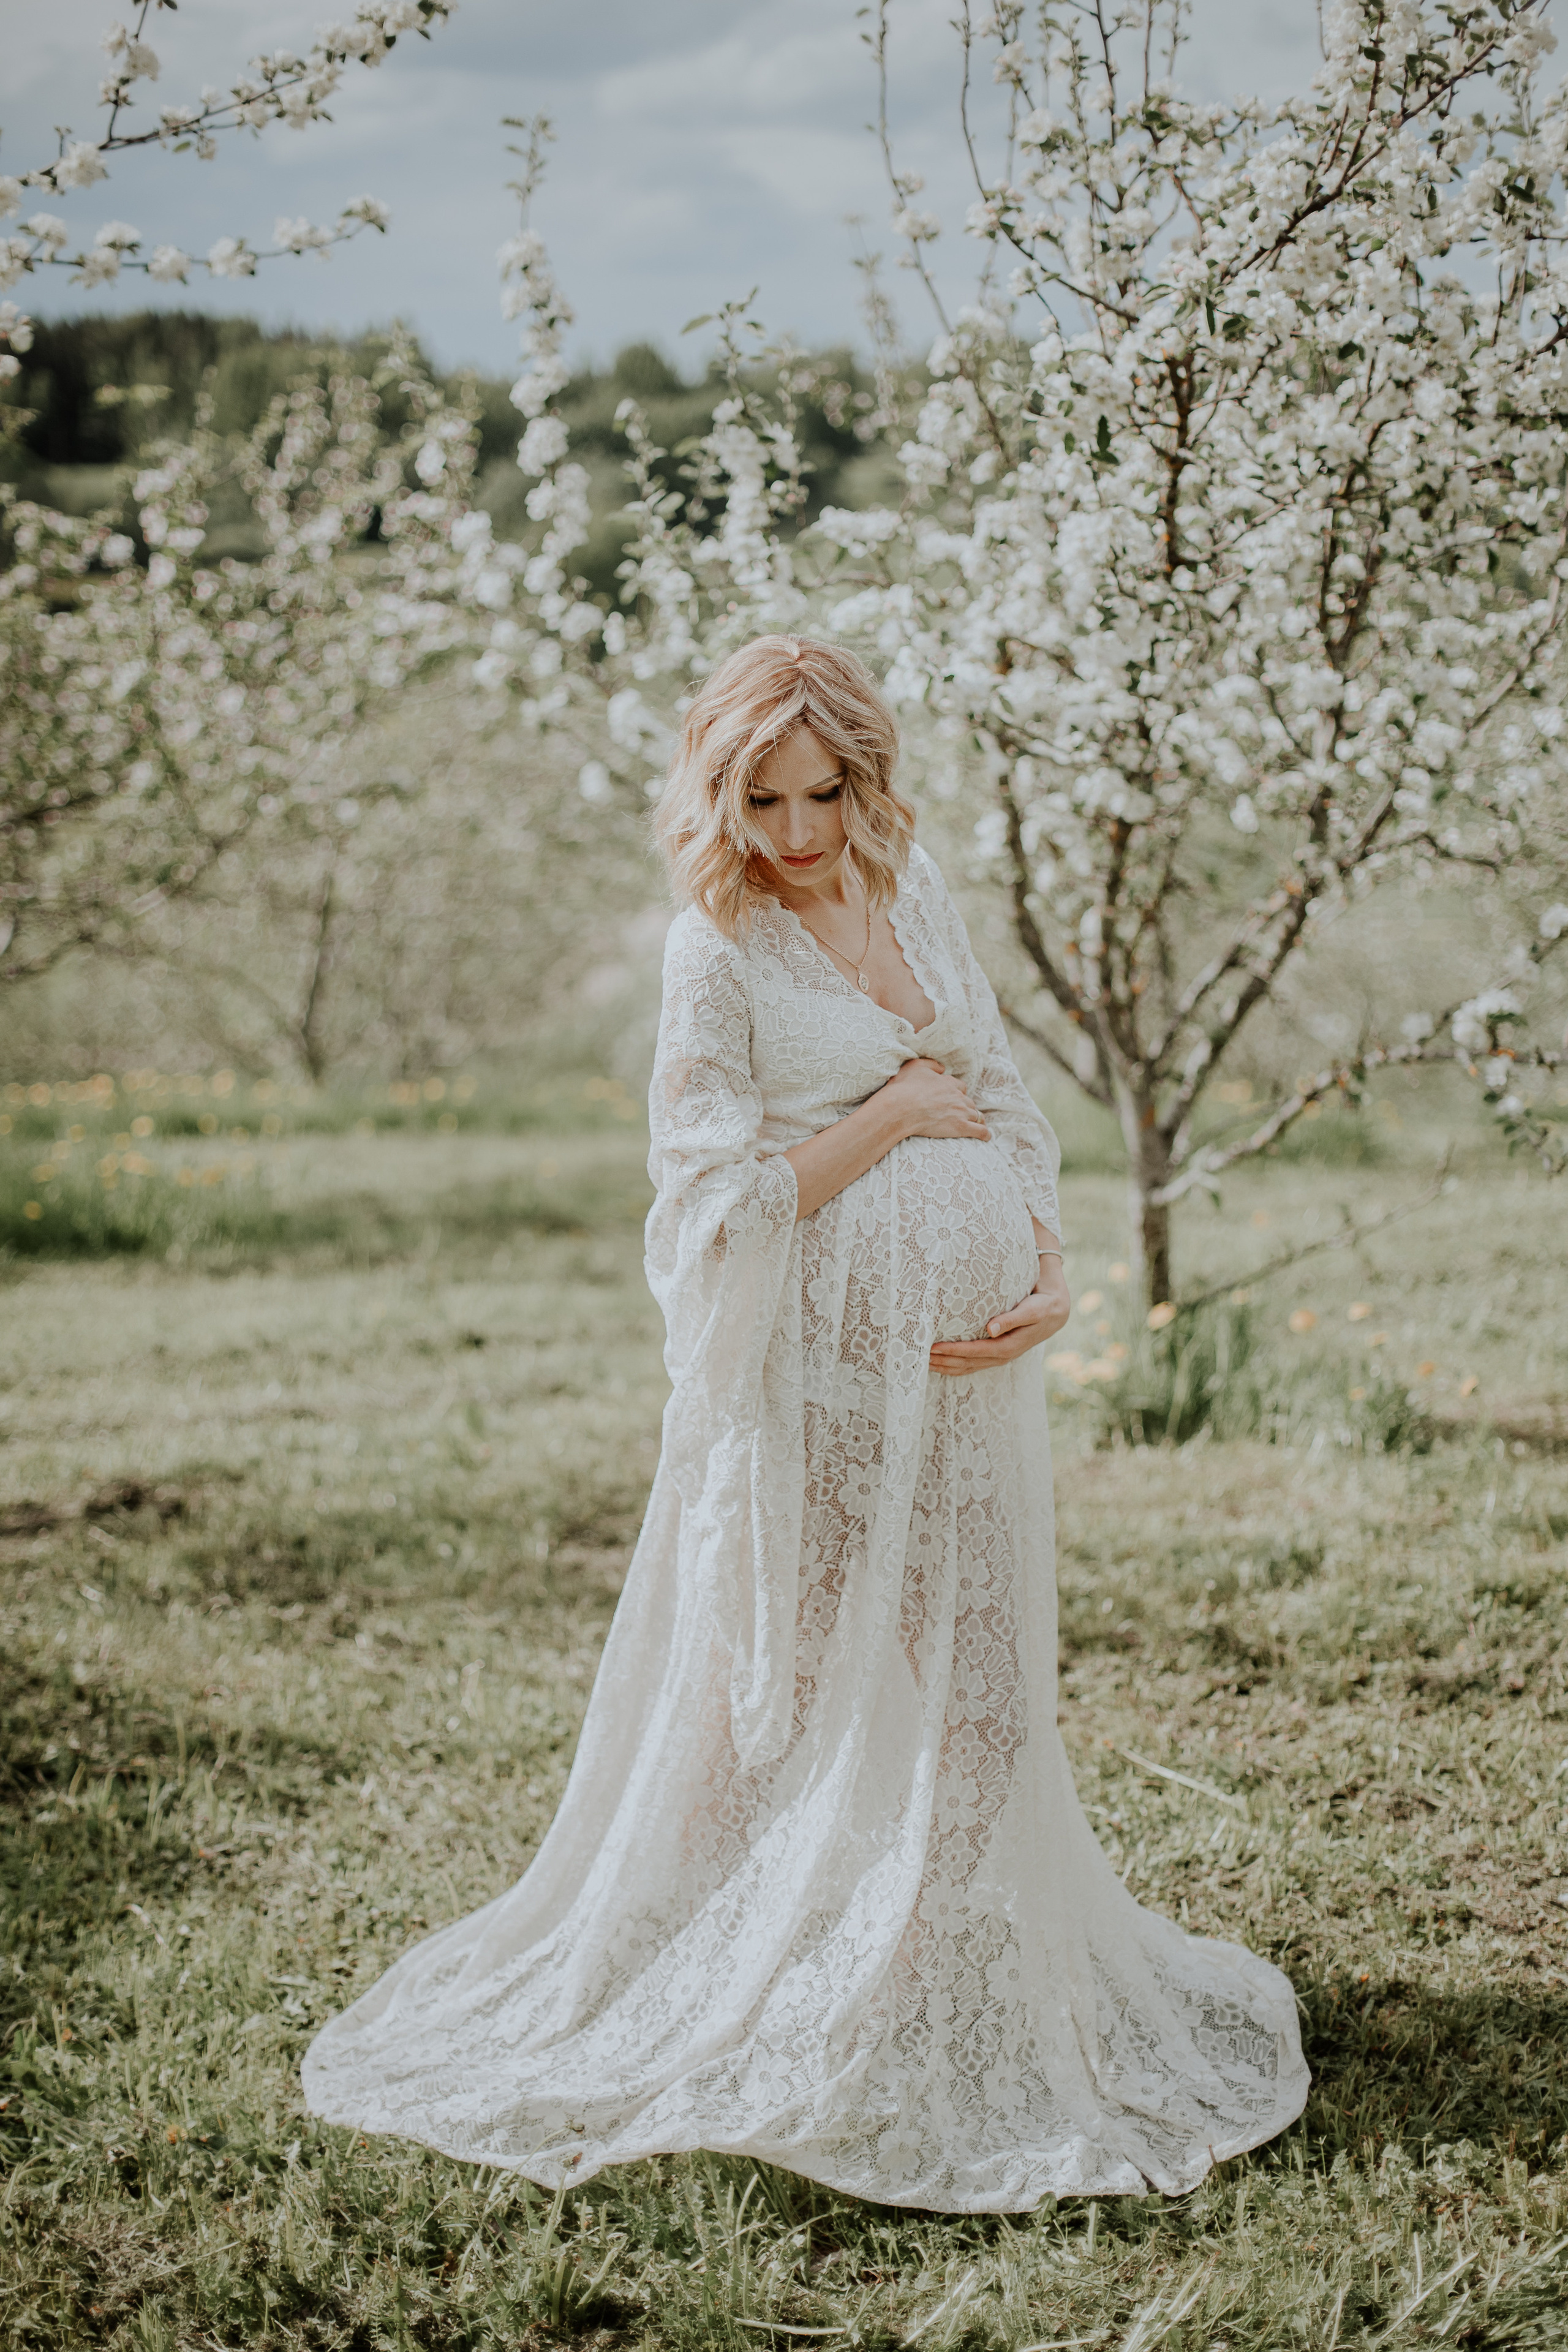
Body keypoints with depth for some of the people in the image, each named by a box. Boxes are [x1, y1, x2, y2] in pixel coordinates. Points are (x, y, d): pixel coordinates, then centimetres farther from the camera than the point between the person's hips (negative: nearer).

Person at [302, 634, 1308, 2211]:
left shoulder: (917, 898, 9)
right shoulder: (717, 949, -9)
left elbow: (1001, 1103, 13)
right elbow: (721, 1204, -14)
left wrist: (1048, 1270, -2)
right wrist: (891, 1117, -12)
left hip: (964, 1359, 6)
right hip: (823, 1363, -6)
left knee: (973, 1677, 11)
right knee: (817, 1689, 1)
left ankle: (974, 2000, 25)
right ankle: (804, 2026, 16)